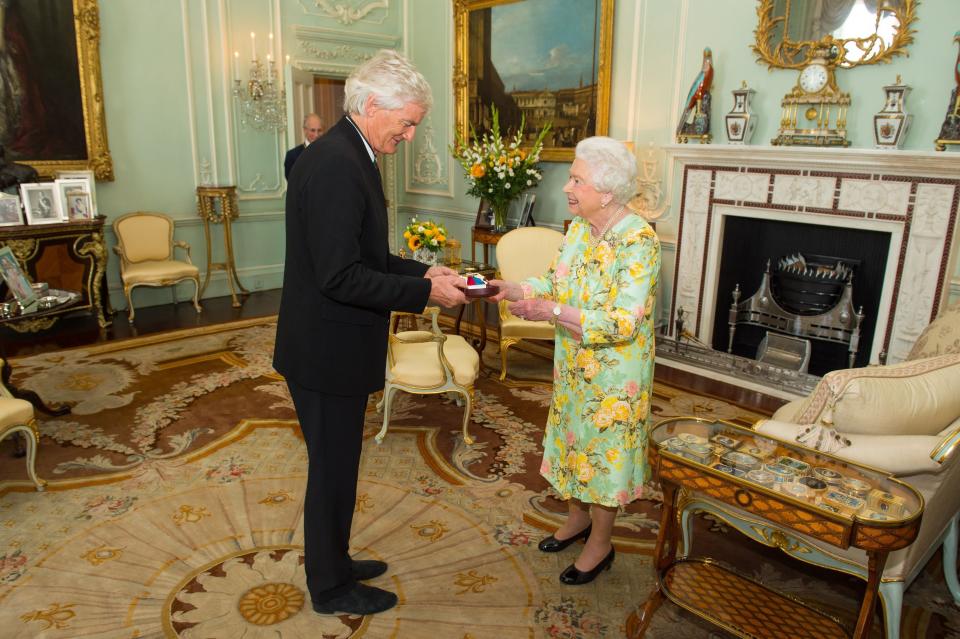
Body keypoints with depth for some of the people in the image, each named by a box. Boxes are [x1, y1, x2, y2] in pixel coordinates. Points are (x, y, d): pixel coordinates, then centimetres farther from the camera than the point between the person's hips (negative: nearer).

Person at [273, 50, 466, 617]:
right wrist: (425, 292, -20)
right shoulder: (335, 165, -23)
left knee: (336, 463, 22)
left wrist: (423, 271, 4)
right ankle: (331, 588, 29)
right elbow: (341, 277, -27)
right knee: (333, 468, 8)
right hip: (328, 351, -10)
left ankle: (332, 561, 42)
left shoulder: (349, 155, 10)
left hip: (334, 345, 10)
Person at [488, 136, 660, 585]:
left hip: (614, 373, -7)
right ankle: (577, 517, 44)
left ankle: (600, 544, 30)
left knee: (603, 448, 8)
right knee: (575, 439, 20)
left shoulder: (639, 241, -25)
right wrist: (510, 289, -13)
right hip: (573, 365, 7)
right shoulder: (579, 228, -2)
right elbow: (554, 282, 4)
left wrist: (551, 310, -33)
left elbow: (623, 324, -29)